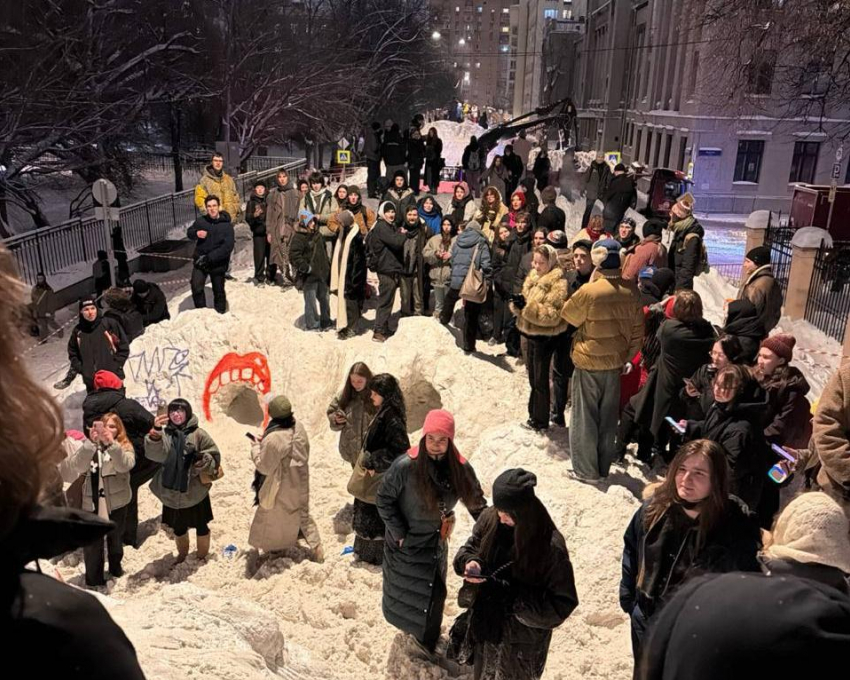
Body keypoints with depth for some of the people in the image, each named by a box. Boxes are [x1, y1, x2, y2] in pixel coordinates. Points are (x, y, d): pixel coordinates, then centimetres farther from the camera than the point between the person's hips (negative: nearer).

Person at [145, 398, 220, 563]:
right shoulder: (164, 434, -1)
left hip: (195, 491, -2)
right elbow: (155, 454, -20)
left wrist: (202, 460, -27)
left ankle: (202, 556, 34)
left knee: (201, 525, 13)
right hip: (172, 491, 3)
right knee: (178, 527, 21)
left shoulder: (198, 434, -8)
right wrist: (155, 432, -35)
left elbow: (214, 457, -6)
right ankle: (182, 554, 44)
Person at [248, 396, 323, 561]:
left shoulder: (273, 439, -33)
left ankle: (273, 547, 39)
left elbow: (264, 467, -22)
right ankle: (317, 546, 26)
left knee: (272, 517, 19)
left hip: (281, 487, -6)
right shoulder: (299, 426, -11)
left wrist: (256, 447, -6)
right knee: (303, 513, 25)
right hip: (300, 481, 7)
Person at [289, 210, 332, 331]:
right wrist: (306, 268, -21)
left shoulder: (316, 234, 11)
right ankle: (312, 324, 9)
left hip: (321, 272, 8)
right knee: (311, 300, -2)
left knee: (324, 298, 17)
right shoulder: (298, 237, -15)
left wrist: (327, 266, 20)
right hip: (309, 276, -8)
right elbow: (294, 256, -21)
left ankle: (325, 321, 30)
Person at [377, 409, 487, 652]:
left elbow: (476, 502, -1)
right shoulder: (405, 466, -27)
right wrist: (398, 533, -14)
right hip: (406, 543, -3)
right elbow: (384, 498, -14)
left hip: (436, 544, 3)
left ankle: (427, 638, 47)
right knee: (404, 590, 17)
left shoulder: (460, 468, -16)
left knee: (433, 594, 20)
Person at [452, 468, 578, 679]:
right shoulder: (490, 519, -14)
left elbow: (563, 603, -23)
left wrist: (512, 596, -31)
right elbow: (470, 548, 4)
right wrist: (470, 563, -21)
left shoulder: (551, 547, -30)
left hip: (522, 639, -5)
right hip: (485, 624, 5)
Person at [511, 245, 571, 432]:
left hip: (545, 337, -8)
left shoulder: (558, 283, -16)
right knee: (533, 379, 19)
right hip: (531, 334, 8)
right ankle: (534, 415, 33)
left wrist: (527, 306, -30)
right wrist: (517, 304, -11)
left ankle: (541, 422, 13)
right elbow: (524, 308, 12)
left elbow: (553, 315, -24)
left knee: (540, 380, 0)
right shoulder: (533, 277, 8)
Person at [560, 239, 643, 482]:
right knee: (608, 417, 17)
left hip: (588, 362, -5)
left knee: (585, 417, 9)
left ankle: (587, 470, 16)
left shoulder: (589, 291, -22)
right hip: (616, 362, 5)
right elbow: (637, 330, 3)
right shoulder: (630, 292, -6)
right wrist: (627, 355, 14)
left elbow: (569, 316, -5)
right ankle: (603, 467, 28)